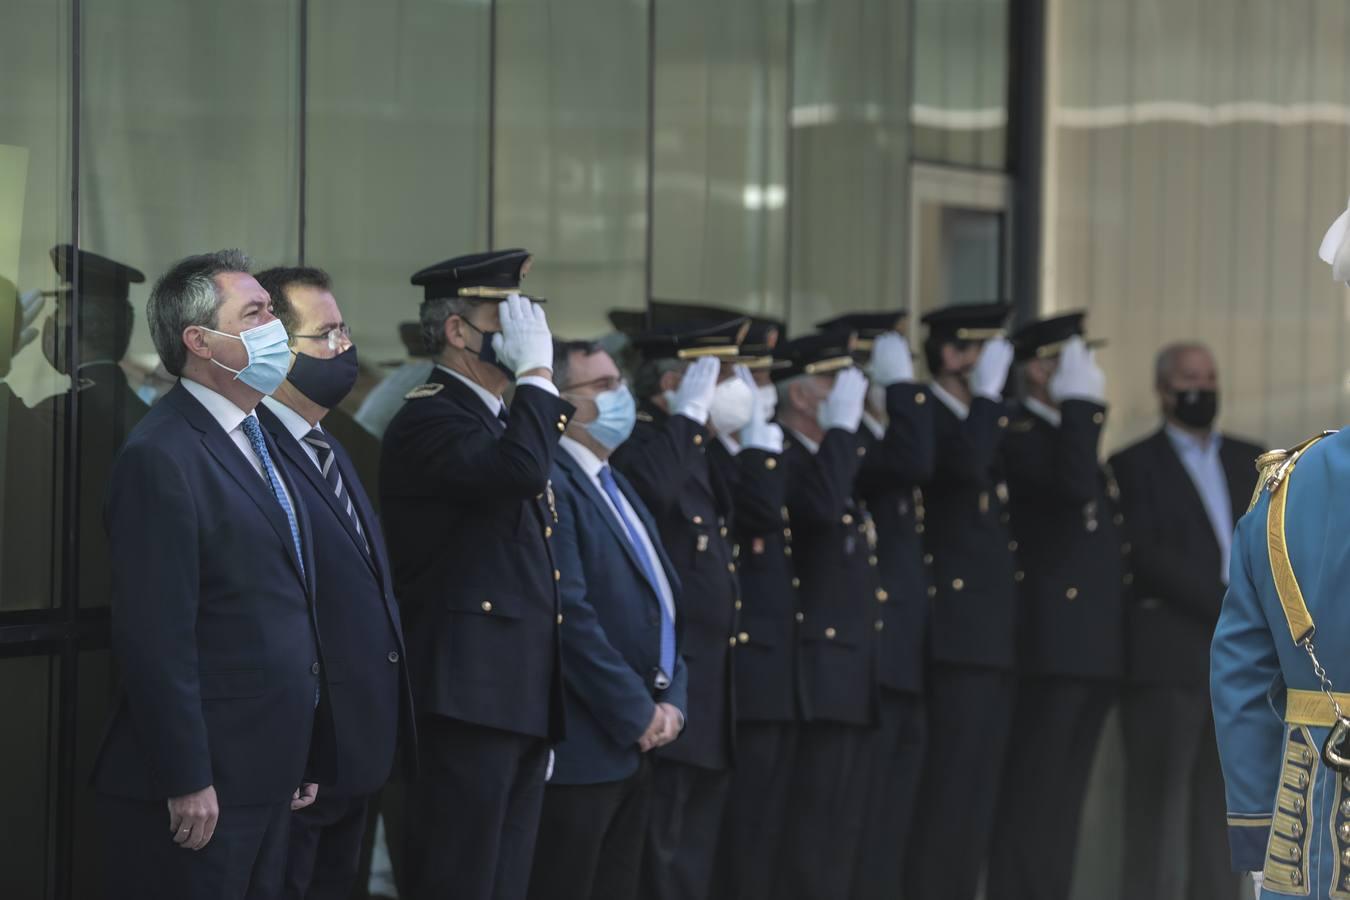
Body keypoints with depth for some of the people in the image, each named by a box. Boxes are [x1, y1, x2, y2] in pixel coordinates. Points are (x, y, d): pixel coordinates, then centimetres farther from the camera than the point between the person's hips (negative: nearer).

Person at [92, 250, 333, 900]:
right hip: (200, 786, -9)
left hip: (270, 777, 9)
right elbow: (155, 637, -19)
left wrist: (308, 759, 16)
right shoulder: (161, 456, -14)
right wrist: (186, 782, -20)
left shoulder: (259, 443, 16)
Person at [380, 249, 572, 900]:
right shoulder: (428, 419, -10)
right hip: (471, 693, -10)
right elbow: (519, 471, -31)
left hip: (525, 697, 10)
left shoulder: (502, 419, 21)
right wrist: (536, 373, -16)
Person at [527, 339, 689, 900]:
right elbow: (570, 613, -21)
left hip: (637, 744, 9)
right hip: (582, 745, -9)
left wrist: (671, 701, 4)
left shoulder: (618, 487, 19)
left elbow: (663, 602, 20)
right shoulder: (549, 484, -13)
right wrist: (637, 713, -14)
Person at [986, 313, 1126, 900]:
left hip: (1097, 648, 9)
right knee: (1032, 795, -9)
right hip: (1055, 645, -9)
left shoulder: (1071, 436, 22)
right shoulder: (1019, 438, -8)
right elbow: (1074, 486, -26)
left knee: (1064, 800, 10)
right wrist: (1081, 404, -17)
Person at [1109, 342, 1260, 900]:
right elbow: (1146, 556, -9)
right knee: (1160, 805, -6)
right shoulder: (1135, 466, 2)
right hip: (1169, 659, -5)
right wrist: (1228, 603, -15)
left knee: (1222, 809, 4)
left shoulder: (1250, 462, 18)